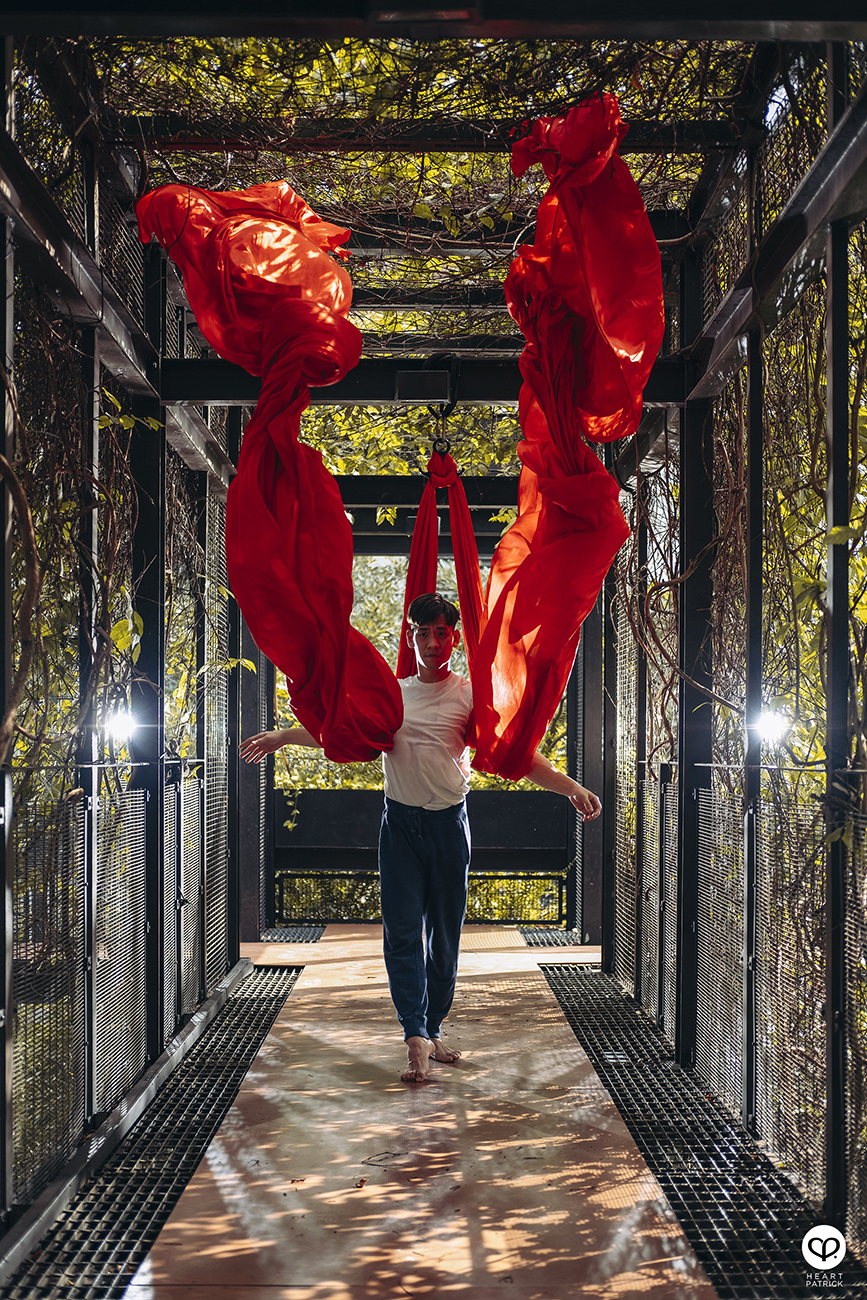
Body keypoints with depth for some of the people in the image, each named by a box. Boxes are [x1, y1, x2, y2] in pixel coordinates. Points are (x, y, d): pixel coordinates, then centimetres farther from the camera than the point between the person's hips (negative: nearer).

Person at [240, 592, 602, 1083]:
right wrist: (280, 737, 11)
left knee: (445, 936, 5)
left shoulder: (470, 695, -1)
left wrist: (572, 788, -20)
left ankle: (433, 1030, 18)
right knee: (402, 932, -7)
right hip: (400, 822, 2)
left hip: (449, 825, -1)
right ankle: (417, 1037, -8)